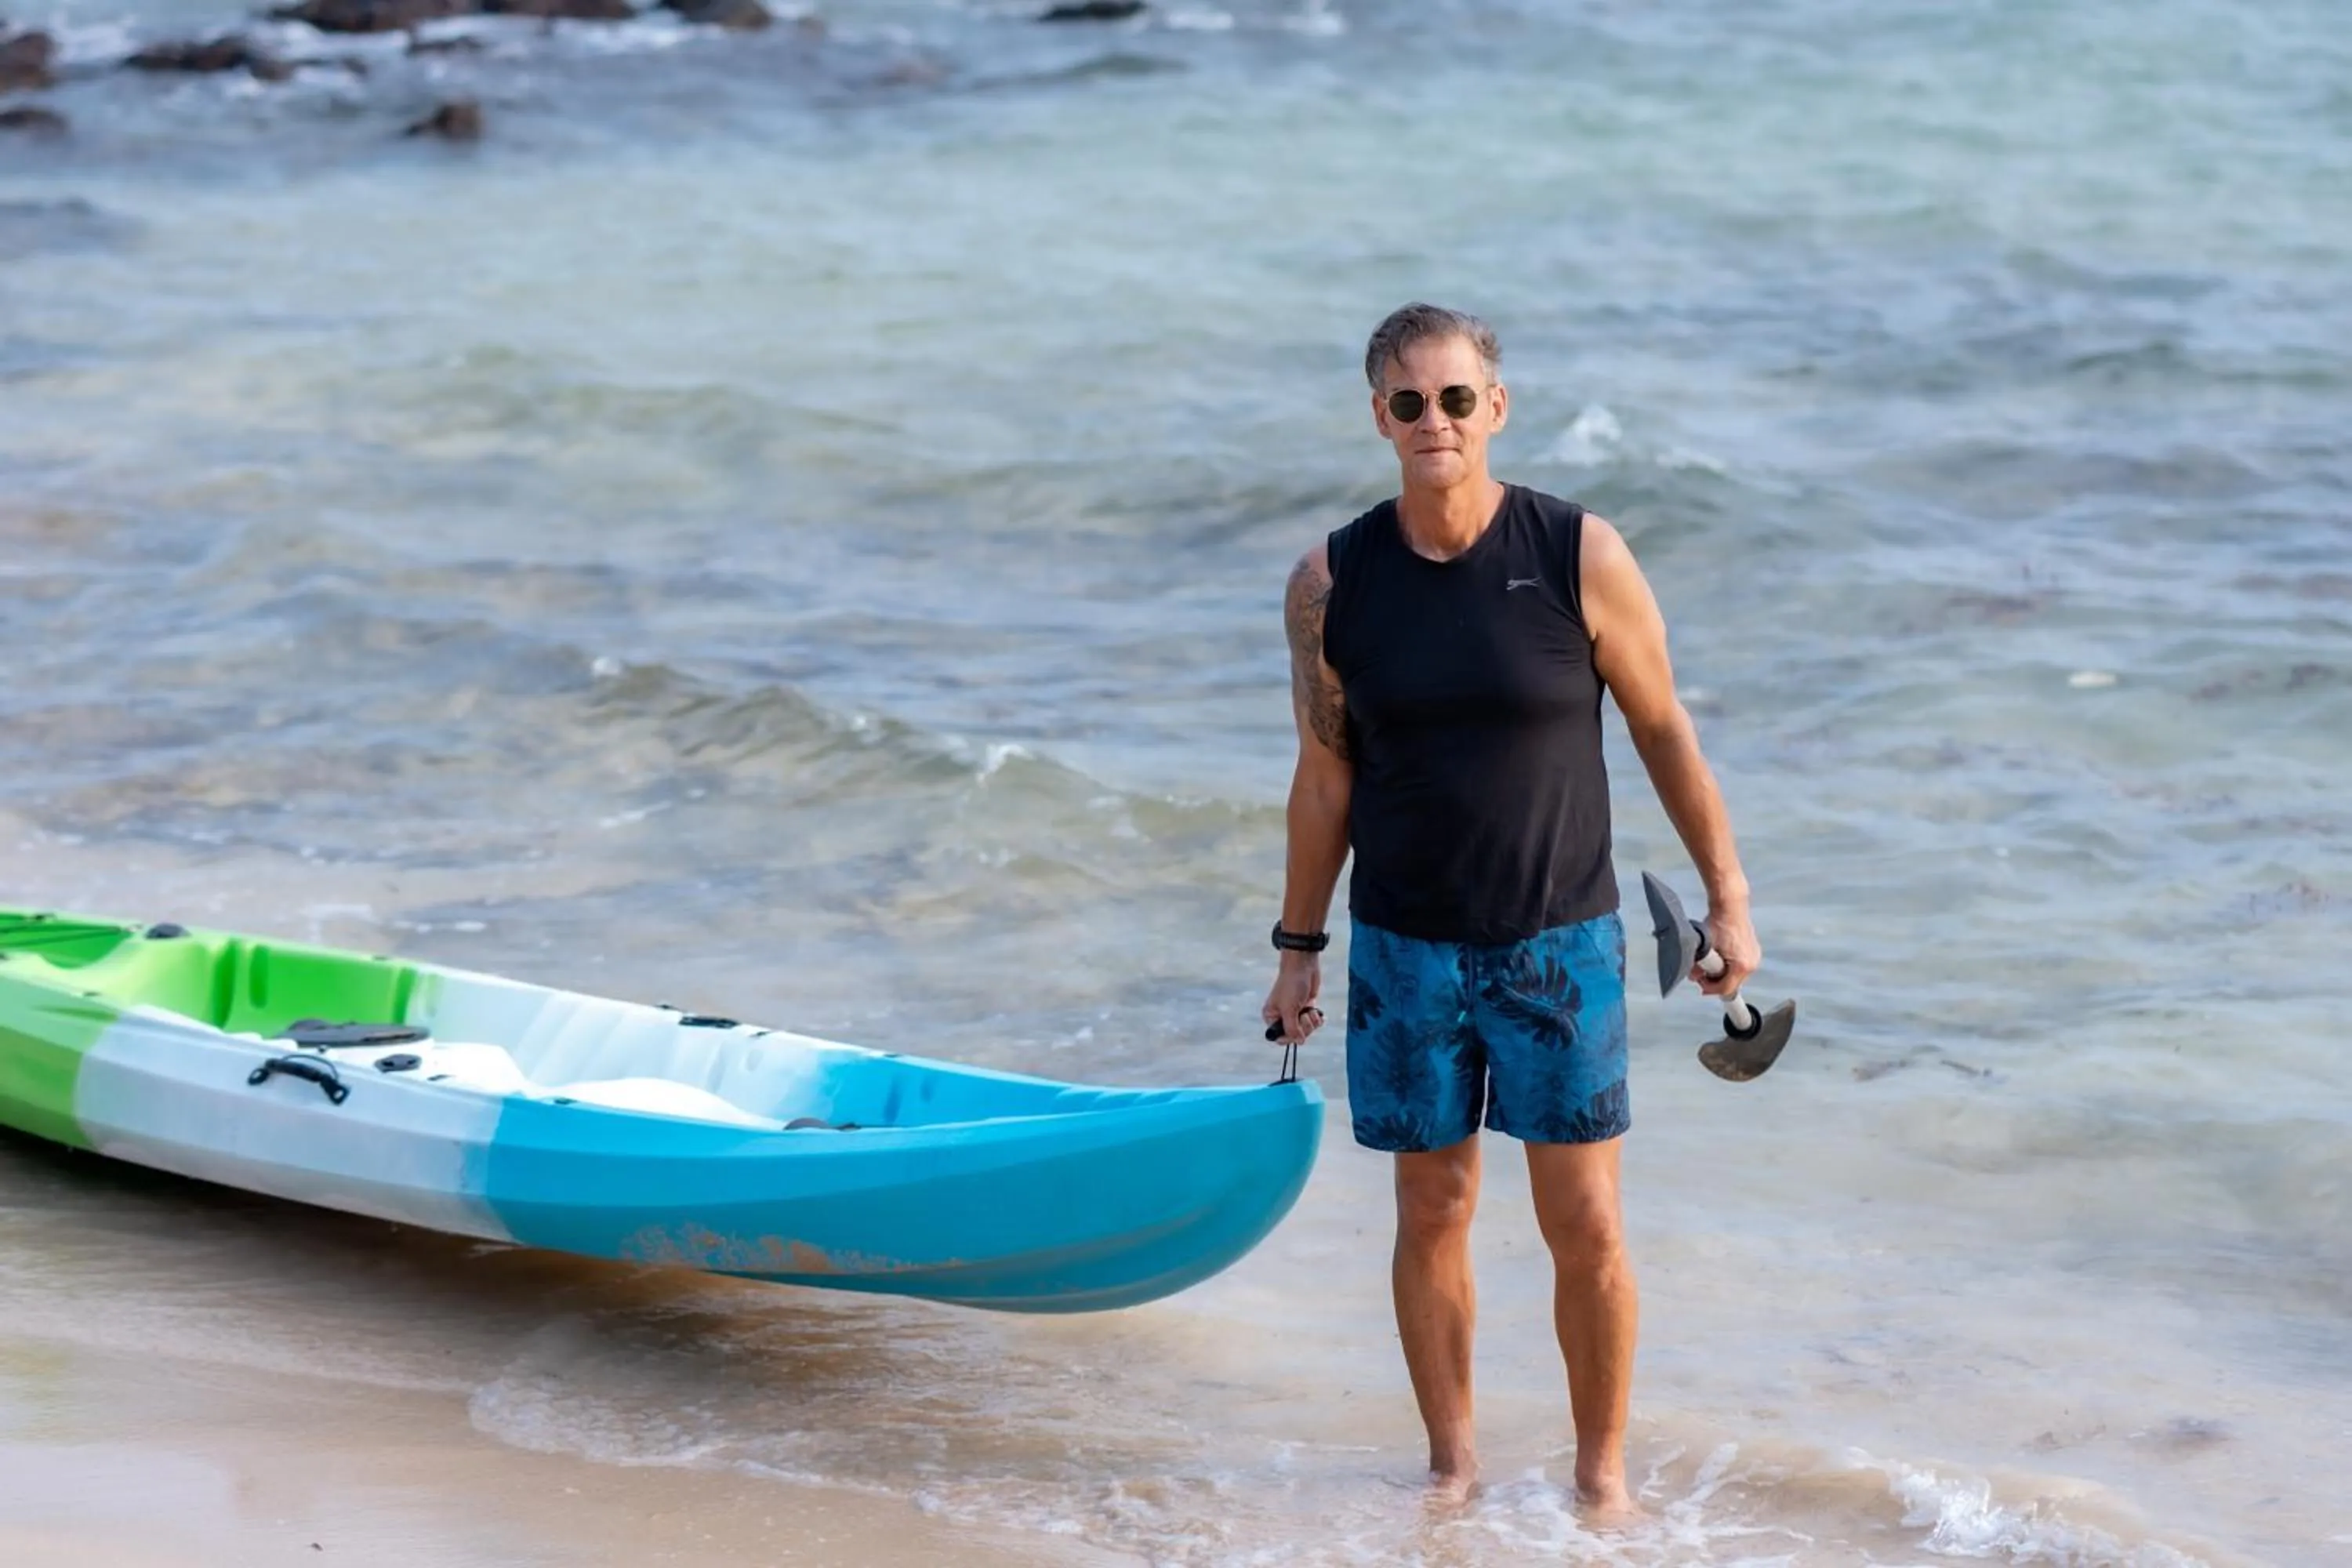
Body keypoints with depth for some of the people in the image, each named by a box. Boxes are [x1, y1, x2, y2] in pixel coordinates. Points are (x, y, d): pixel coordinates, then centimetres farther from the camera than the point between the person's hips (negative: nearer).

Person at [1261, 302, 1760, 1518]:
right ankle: (1452, 1466, 23)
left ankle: (1602, 1470, 16)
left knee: (1585, 1225, 0)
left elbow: (1665, 732, 0)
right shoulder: (1332, 584, -3)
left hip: (1560, 942, -1)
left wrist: (1728, 900, 2)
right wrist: (1298, 947, 8)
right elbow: (1325, 775, 6)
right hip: (1405, 950, 1)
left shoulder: (1581, 559, -9)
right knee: (1432, 1215, 9)